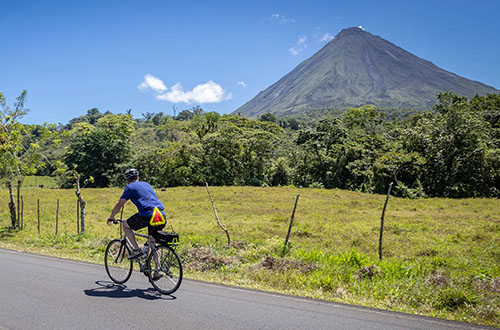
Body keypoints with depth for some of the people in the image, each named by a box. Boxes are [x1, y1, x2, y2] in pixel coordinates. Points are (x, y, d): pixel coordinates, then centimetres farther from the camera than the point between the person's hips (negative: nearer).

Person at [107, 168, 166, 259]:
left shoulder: (130, 187, 10)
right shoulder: (147, 184, 29)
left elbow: (119, 205, 10)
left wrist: (111, 218, 25)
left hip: (147, 215, -6)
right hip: (162, 217, 6)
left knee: (125, 225, 17)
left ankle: (137, 250, 7)